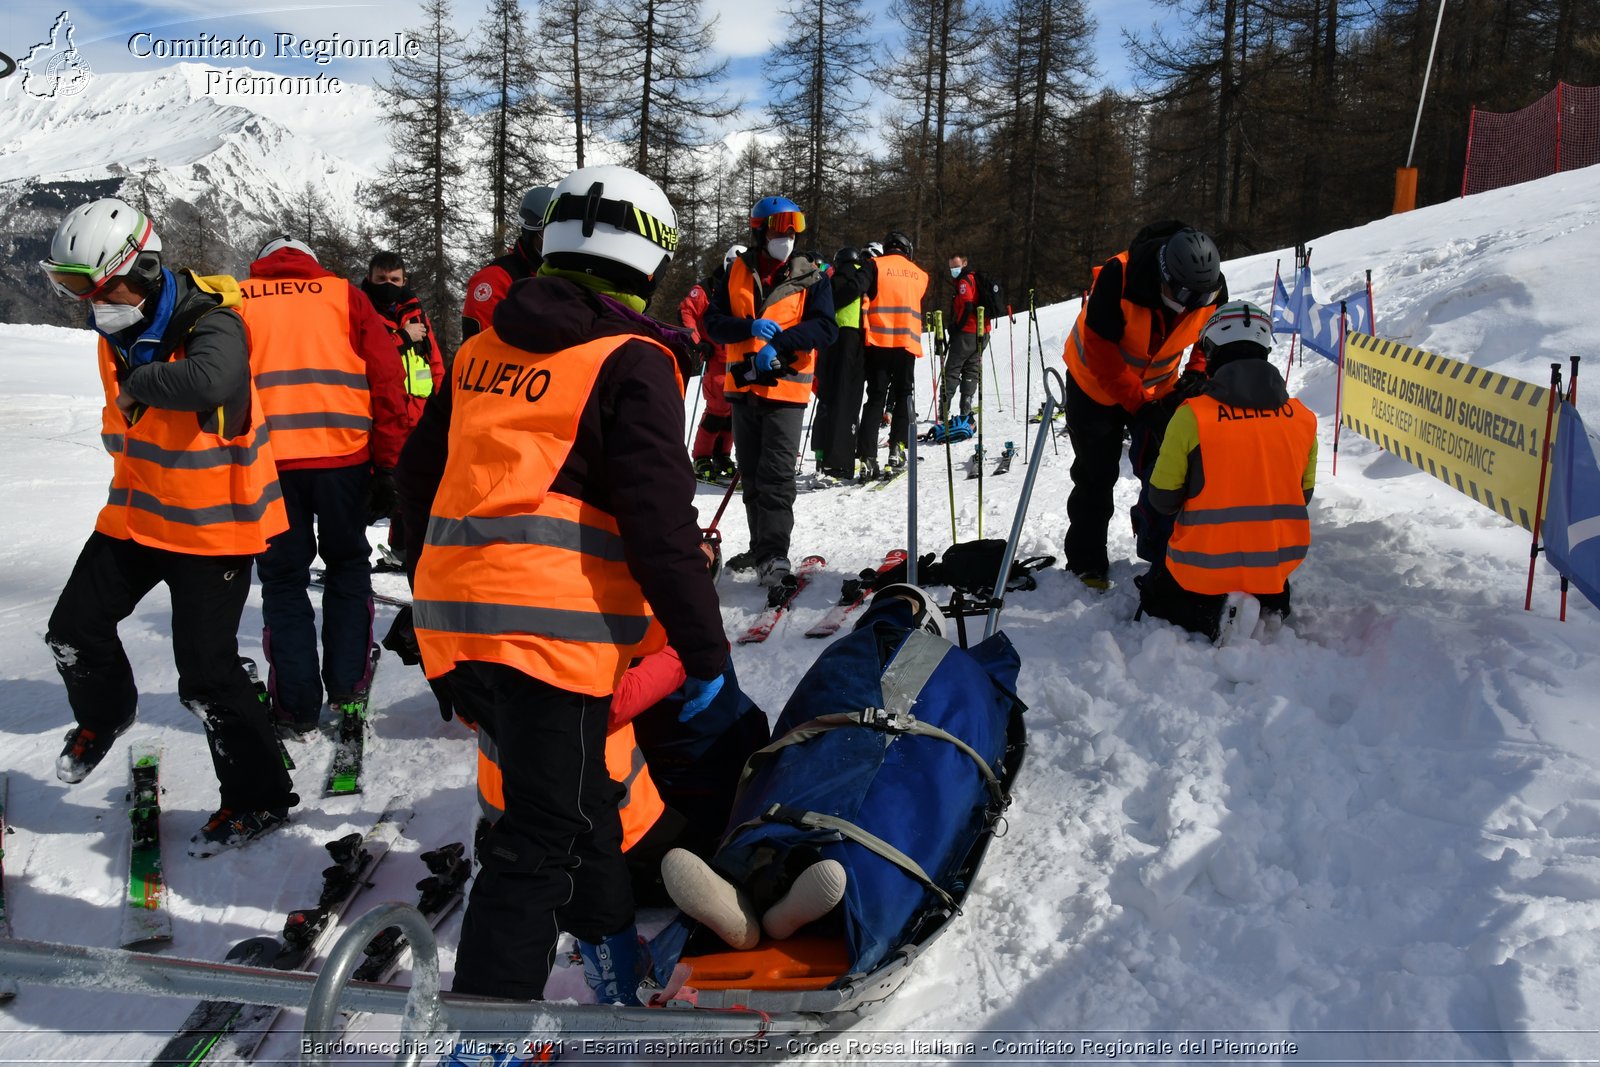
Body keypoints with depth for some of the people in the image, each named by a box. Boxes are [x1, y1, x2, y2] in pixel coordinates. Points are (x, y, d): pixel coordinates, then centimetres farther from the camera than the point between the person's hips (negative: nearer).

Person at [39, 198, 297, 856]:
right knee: (74, 631, 14)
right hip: (137, 513, 8)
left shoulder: (212, 323, -23)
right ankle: (104, 716, 45)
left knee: (206, 674, -5)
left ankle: (261, 797, 12)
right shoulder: (118, 330, 2)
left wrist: (139, 382, -30)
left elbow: (208, 382, -47)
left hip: (212, 524, -8)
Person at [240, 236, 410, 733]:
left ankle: (296, 706, 10)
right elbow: (387, 383, 4)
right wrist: (389, 467, 4)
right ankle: (348, 687, 17)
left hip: (266, 460, 0)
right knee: (347, 566, 18)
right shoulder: (345, 295, 11)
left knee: (284, 580, 10)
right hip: (344, 455, 0)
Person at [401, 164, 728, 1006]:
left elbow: (418, 478, 21)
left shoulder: (481, 350, 14)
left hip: (454, 617, 8)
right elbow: (659, 520, -14)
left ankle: (612, 960, 41)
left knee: (574, 797, 23)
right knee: (545, 839, 1)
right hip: (552, 626, -8)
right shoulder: (631, 361, -7)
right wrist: (703, 647, -7)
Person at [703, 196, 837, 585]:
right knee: (751, 474, 12)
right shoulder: (737, 273, 7)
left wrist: (778, 340, -23)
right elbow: (713, 321, 0)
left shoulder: (810, 278, 1)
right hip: (743, 385, 4)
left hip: (786, 387, -4)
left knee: (776, 474, -11)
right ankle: (761, 547, 24)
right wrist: (751, 327, -19)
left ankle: (774, 553, -8)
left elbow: (825, 328, -10)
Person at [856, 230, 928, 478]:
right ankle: (898, 446, 0)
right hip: (908, 342, 2)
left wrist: (865, 332, 1)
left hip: (879, 340, -1)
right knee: (903, 395, 14)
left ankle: (867, 455, -10)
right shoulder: (920, 275, 14)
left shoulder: (875, 265, 3)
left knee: (875, 397, 1)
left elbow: (863, 298, -8)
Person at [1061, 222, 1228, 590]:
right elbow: (1101, 351, -31)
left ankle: (1161, 550, 25)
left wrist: (1198, 372, -21)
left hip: (1157, 386, 4)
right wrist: (1138, 403, -30)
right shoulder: (1118, 278, -36)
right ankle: (1087, 560, 16)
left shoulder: (1211, 290, -21)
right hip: (1096, 383, -4)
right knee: (1097, 475, 1)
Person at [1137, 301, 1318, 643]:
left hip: (1205, 565, -5)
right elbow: (1302, 495, 9)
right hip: (1275, 565, 5)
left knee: (1153, 597, 23)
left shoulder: (1191, 415, -16)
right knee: (1273, 590, 39)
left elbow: (1162, 499, -8)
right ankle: (1268, 603, 5)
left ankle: (1215, 614, -5)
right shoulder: (1302, 418, -3)